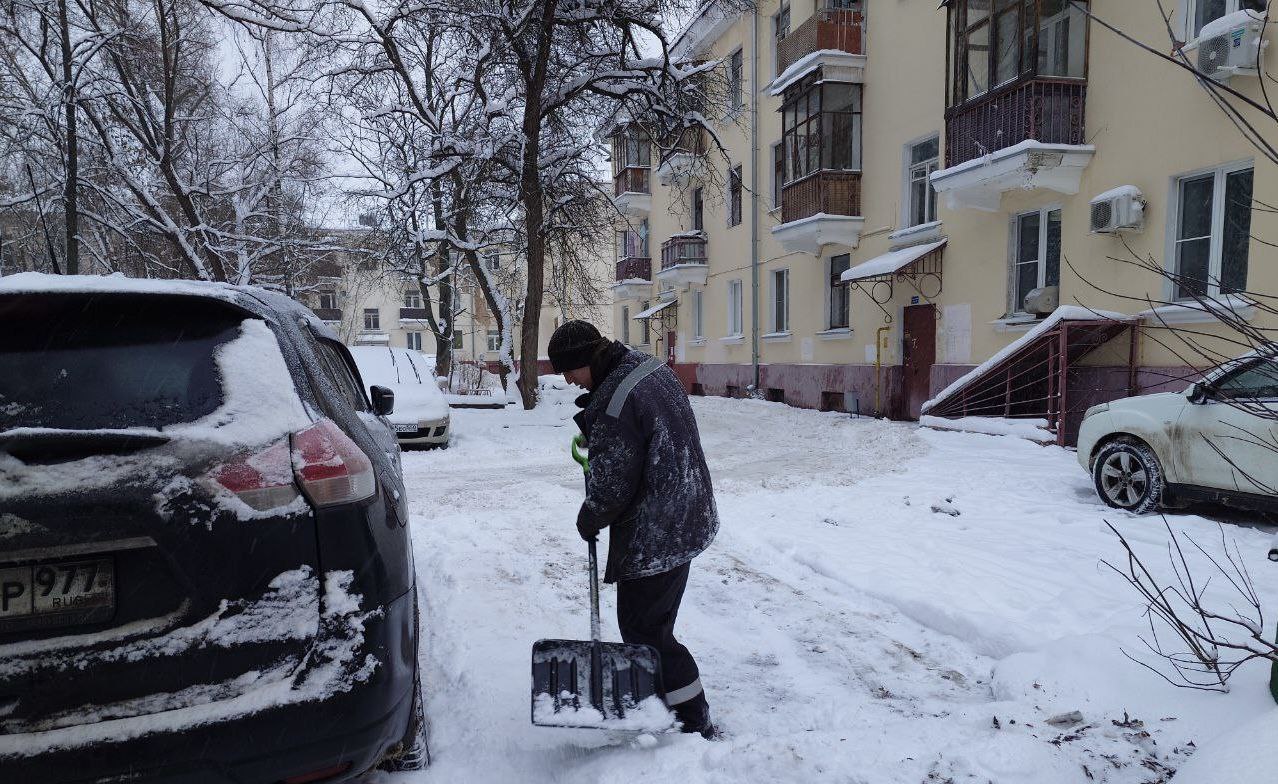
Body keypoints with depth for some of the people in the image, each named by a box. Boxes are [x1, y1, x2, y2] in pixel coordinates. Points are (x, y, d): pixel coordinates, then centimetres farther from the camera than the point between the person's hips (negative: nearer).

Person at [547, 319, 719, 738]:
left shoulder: (615, 407, -28)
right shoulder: (651, 367, 4)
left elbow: (611, 487, -20)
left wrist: (588, 521, 0)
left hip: (652, 537, -11)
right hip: (685, 519, 11)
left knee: (644, 629, 2)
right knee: (653, 623, 22)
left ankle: (694, 723, 13)